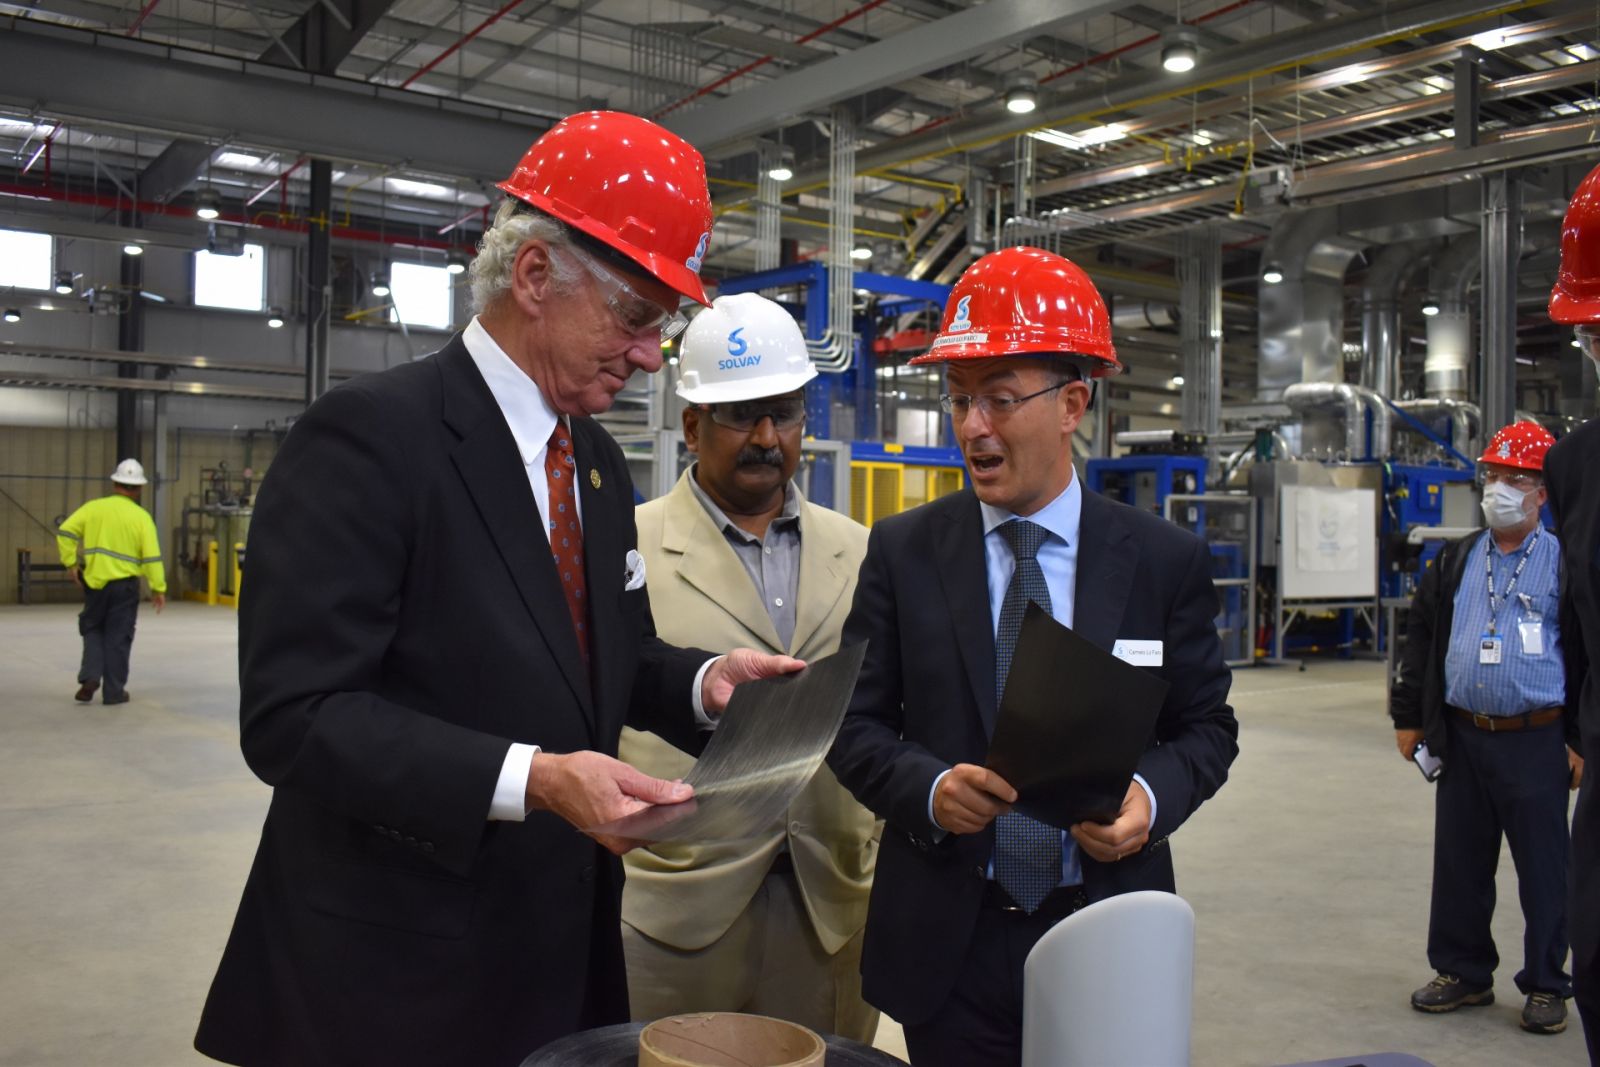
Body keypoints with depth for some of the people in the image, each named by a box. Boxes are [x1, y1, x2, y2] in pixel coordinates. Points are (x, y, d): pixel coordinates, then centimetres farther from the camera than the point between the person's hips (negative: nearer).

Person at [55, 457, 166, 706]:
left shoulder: (93, 507, 1)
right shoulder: (141, 516, -6)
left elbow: (65, 532, -4)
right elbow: (151, 557, -9)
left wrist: (71, 562, 4)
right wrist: (158, 588, -4)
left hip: (94, 581, 2)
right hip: (124, 584, -2)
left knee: (93, 629, 21)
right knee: (118, 637, 7)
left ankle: (89, 678, 4)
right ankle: (114, 691, 12)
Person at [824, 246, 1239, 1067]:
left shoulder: (1166, 561, -2)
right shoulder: (902, 551, -2)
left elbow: (1206, 725, 4)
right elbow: (856, 723, 0)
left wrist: (1153, 795, -16)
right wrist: (927, 787, -19)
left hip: (1107, 938, 0)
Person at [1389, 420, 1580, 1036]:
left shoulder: (1566, 563, -2)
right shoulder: (1454, 562, 10)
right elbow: (1420, 641, 13)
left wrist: (1584, 740, -8)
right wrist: (1408, 717, 9)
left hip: (1537, 742, -4)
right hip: (1462, 739, 4)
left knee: (1544, 869, 6)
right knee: (1459, 864, 11)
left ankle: (1545, 987, 21)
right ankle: (1464, 973, 26)